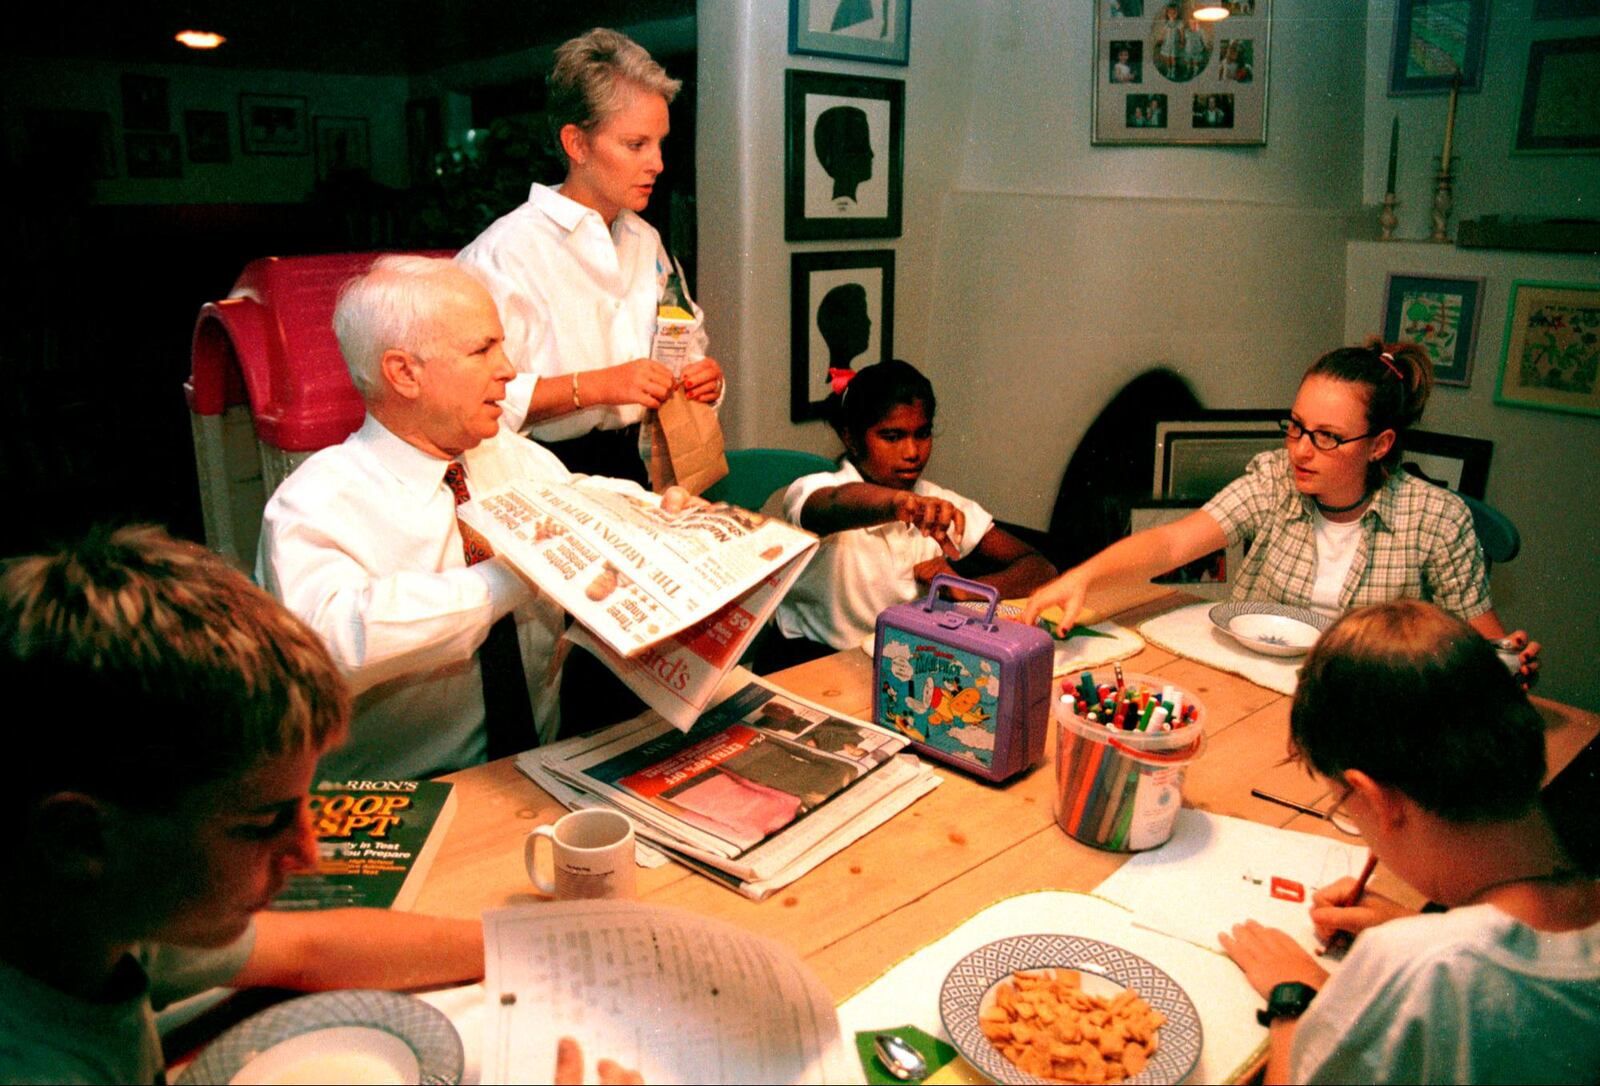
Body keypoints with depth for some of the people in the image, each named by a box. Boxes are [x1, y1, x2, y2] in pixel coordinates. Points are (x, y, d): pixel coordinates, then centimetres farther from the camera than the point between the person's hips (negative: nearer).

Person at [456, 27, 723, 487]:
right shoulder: (505, 251, -9)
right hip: (549, 480, -5)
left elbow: (688, 344, 26)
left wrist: (702, 375, 4)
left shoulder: (646, 241, 16)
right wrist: (593, 386, -22)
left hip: (642, 467, 6)